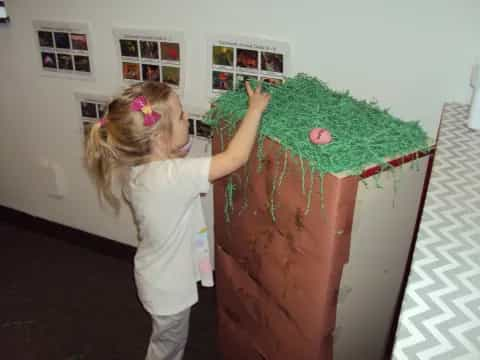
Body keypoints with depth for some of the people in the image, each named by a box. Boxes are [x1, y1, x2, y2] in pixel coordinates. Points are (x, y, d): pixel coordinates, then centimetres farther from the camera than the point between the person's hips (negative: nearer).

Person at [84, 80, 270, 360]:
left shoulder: (137, 167, -11)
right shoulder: (171, 176, -37)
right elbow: (236, 158, -37)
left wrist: (179, 150, -5)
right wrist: (255, 109, -26)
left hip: (158, 277, 7)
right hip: (169, 286, -7)